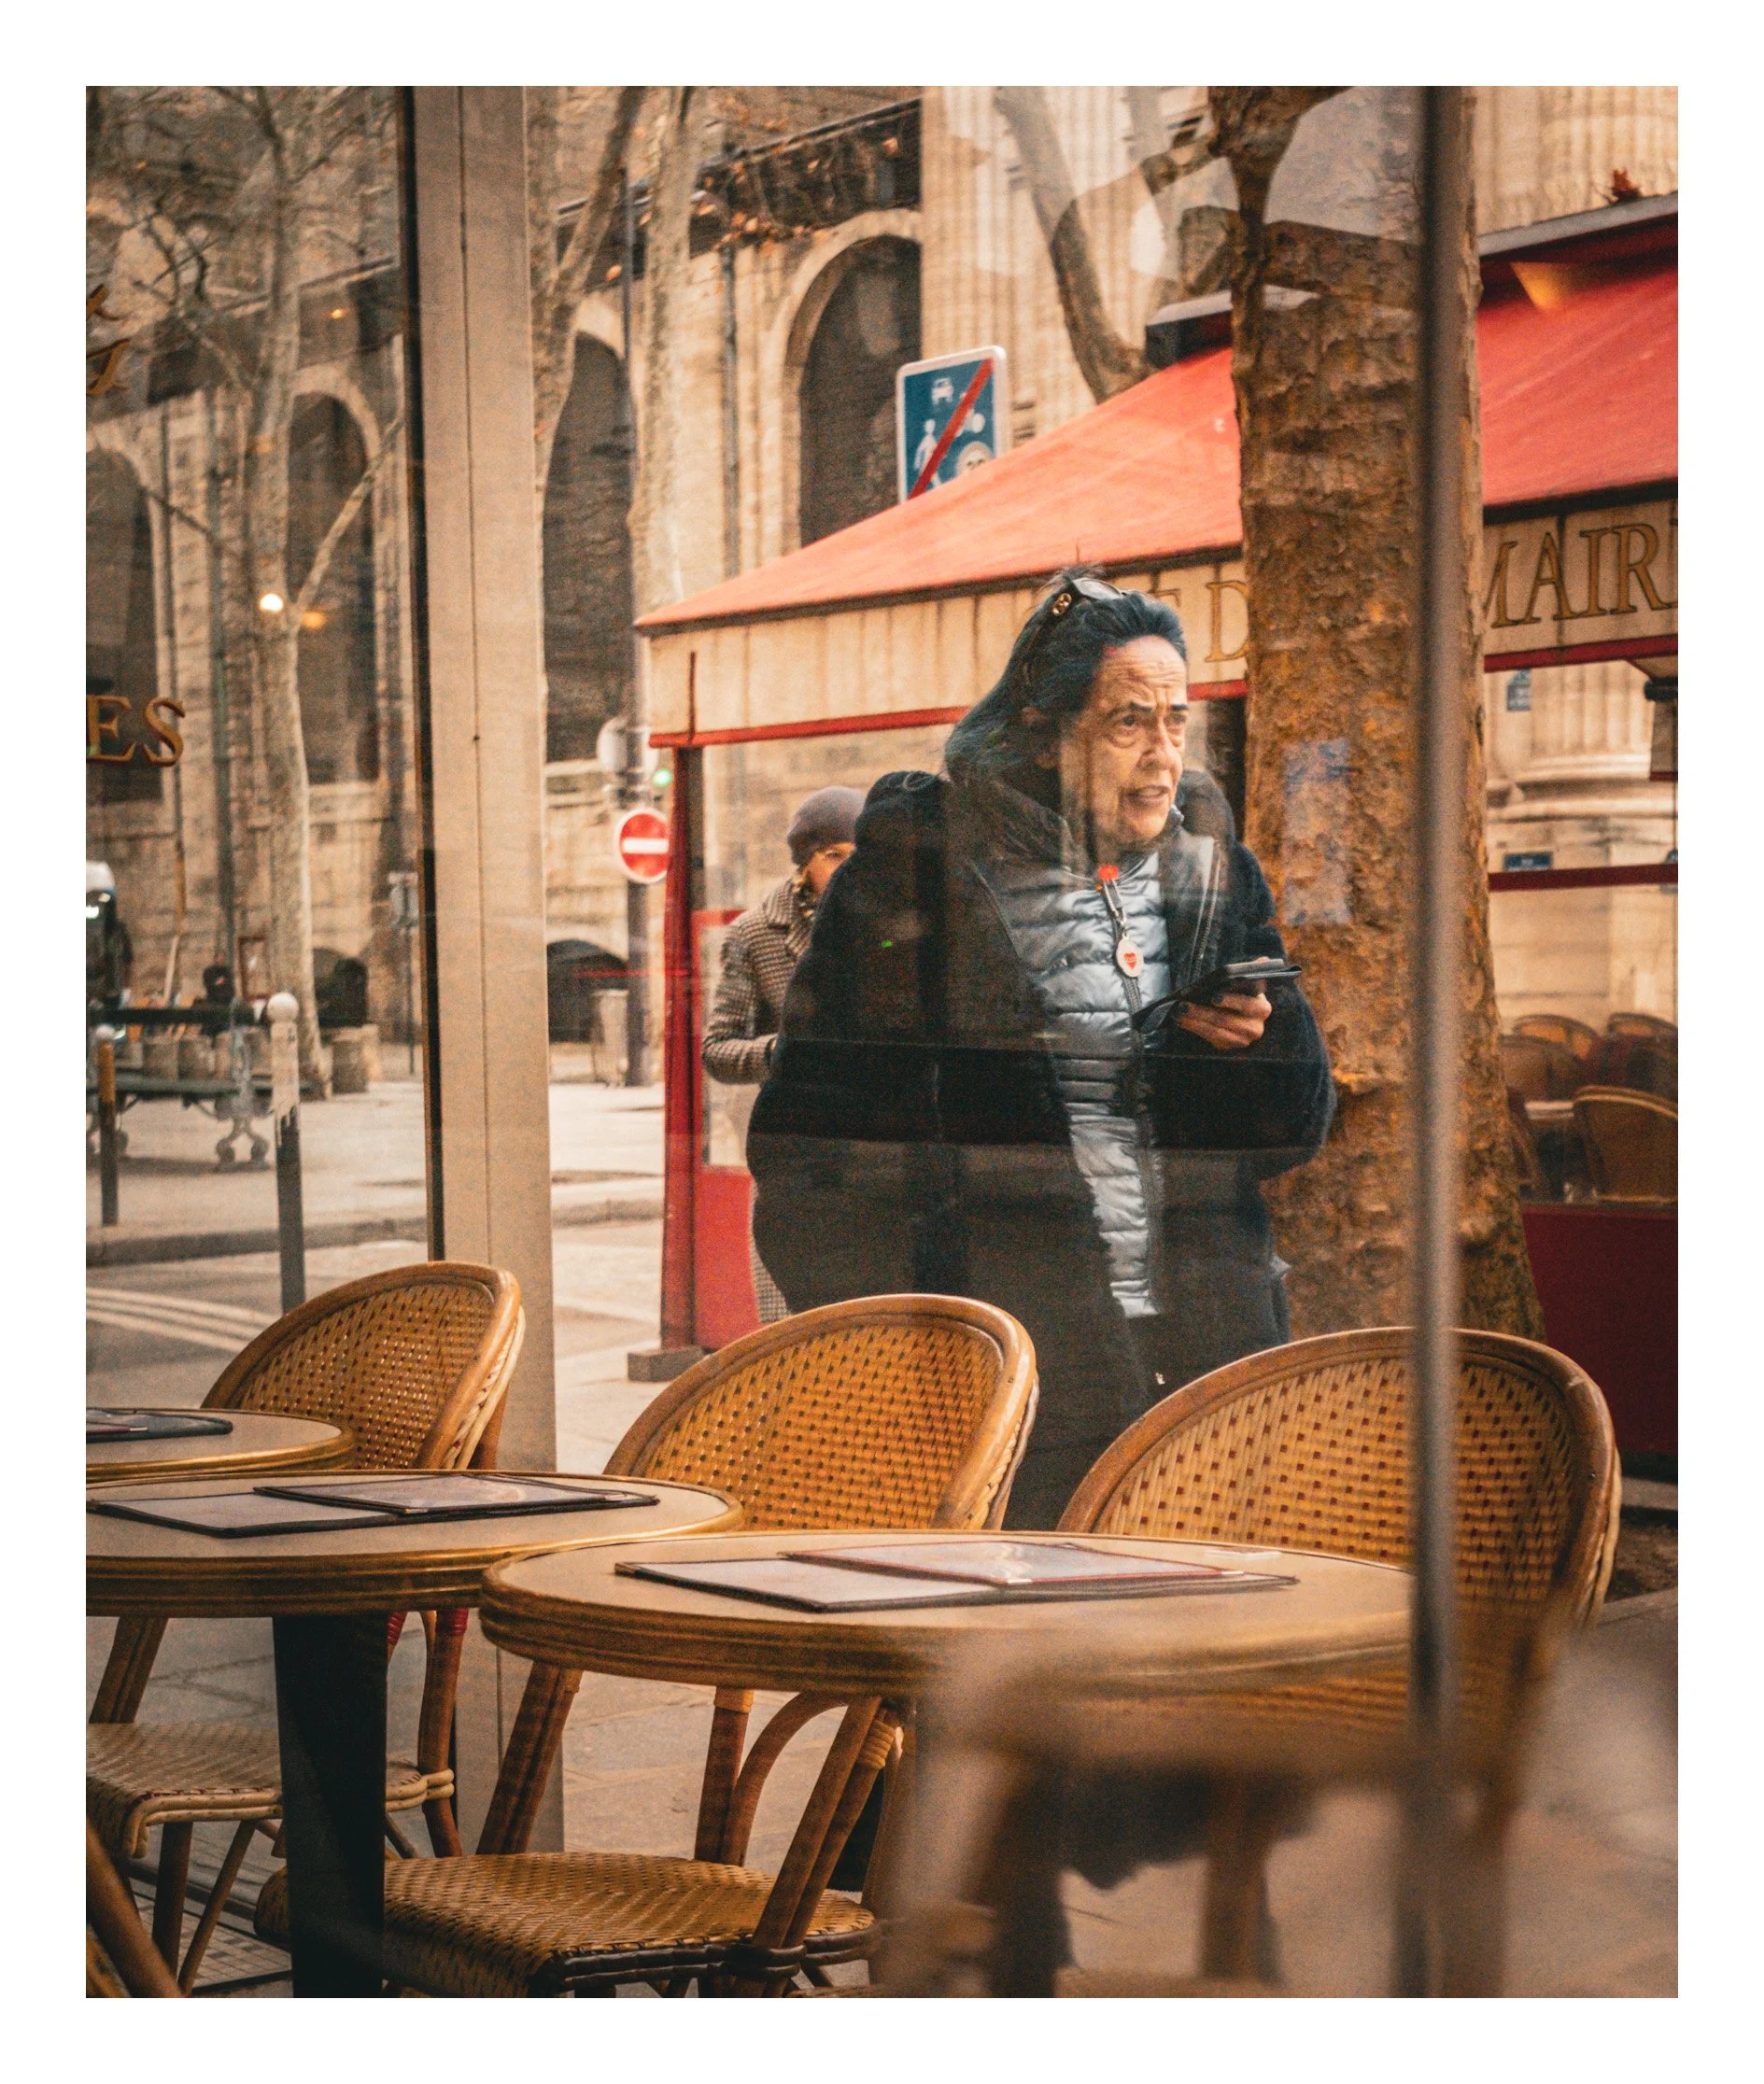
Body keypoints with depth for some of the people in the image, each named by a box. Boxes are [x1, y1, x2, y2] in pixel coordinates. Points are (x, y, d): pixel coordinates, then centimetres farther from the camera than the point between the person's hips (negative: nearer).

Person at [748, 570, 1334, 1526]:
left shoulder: (1211, 860, 13)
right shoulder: (922, 862, -1)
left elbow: (1299, 1125, 18)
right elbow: (808, 1143, -1)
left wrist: (1250, 1048, -5)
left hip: (1210, 1346, 4)